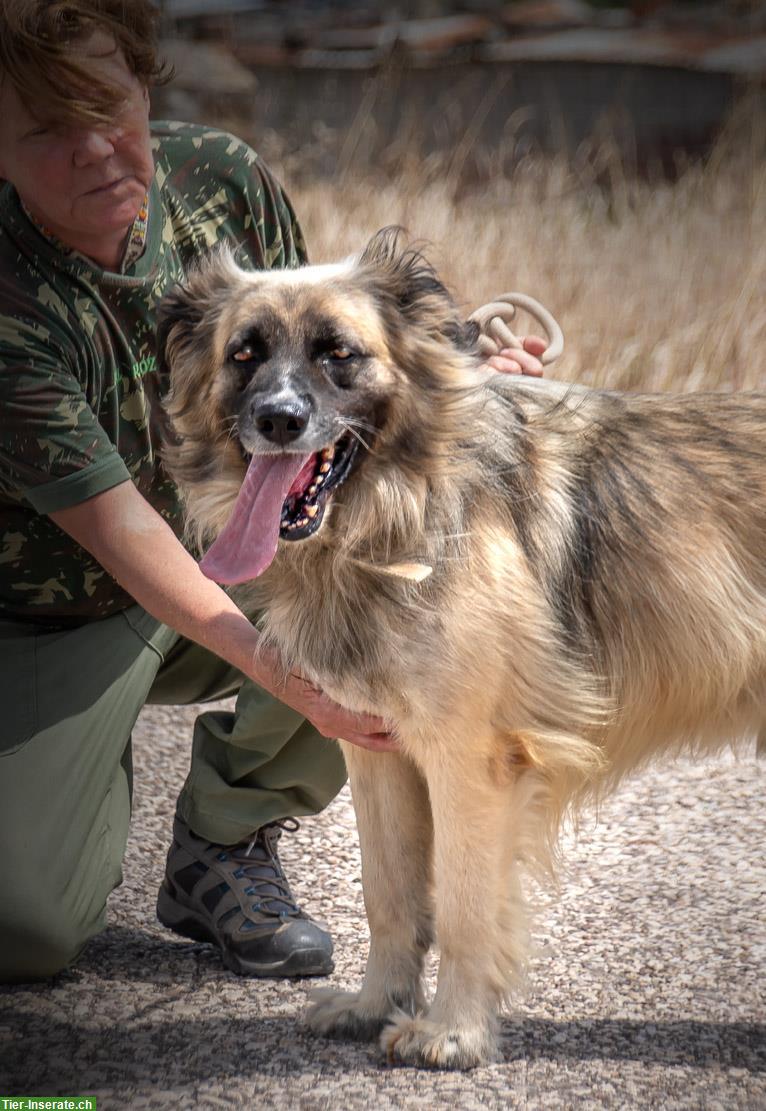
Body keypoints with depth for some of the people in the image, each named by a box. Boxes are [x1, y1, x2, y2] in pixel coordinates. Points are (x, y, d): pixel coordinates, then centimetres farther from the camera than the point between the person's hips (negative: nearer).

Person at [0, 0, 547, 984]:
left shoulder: (222, 180, -13)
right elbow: (120, 531, -29)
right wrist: (279, 670, -39)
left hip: (232, 561, 5)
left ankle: (223, 846, -5)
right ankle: (94, 778, 19)